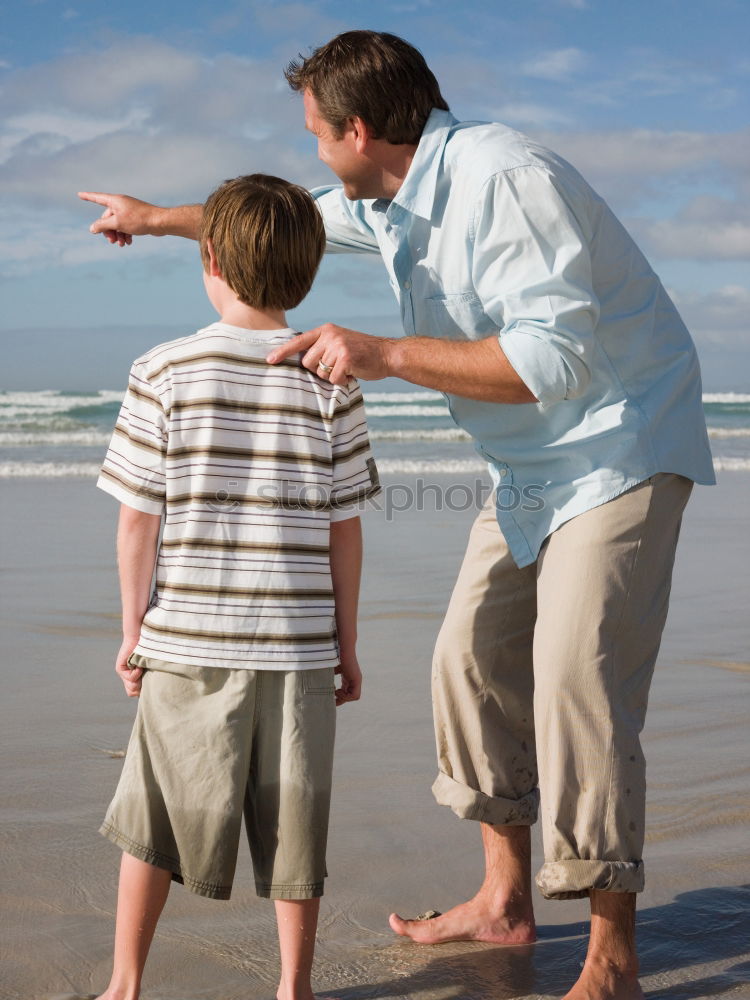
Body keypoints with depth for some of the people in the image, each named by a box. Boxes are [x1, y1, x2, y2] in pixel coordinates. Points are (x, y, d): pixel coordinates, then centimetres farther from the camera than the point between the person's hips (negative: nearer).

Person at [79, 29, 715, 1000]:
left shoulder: (505, 180, -25)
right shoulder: (388, 200, 4)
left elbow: (555, 357, -33)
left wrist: (384, 355, -33)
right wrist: (157, 216, 36)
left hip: (622, 443, -9)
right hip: (530, 464, 9)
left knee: (576, 679, -17)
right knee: (473, 659, 8)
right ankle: (504, 901, 20)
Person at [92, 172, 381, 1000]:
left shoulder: (164, 373, -6)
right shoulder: (329, 381, -3)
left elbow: (137, 519, -5)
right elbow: (344, 528, 0)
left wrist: (133, 629, 6)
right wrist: (347, 640, 9)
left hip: (187, 642, -1)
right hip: (299, 643, 1)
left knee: (154, 814, 14)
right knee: (291, 818, 12)